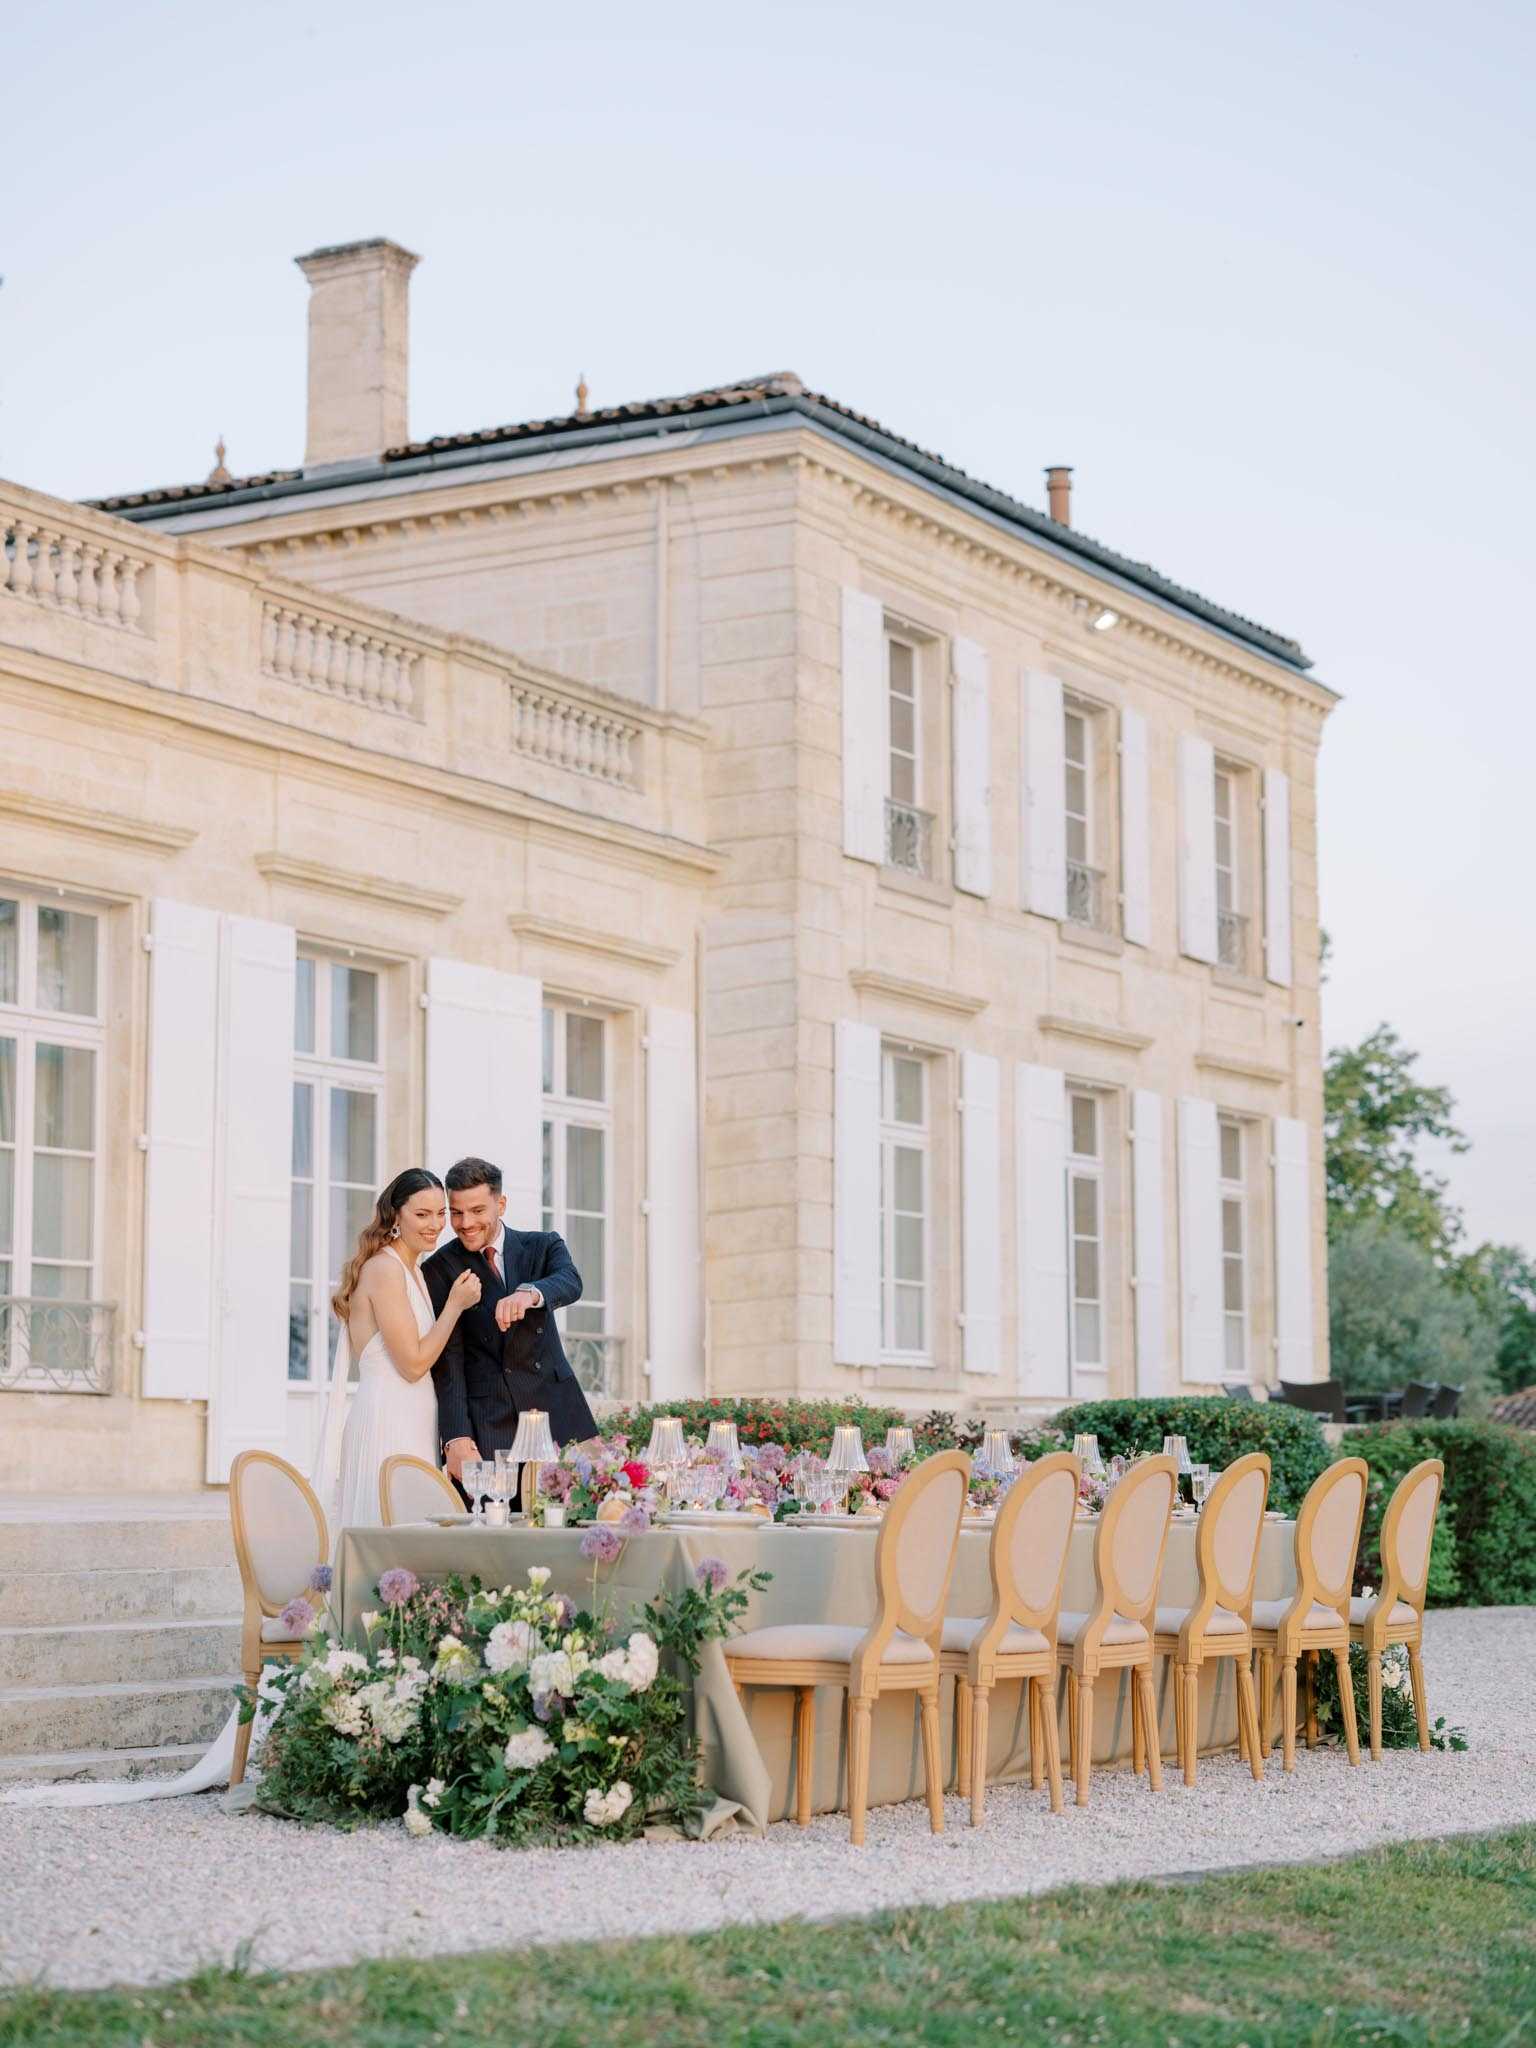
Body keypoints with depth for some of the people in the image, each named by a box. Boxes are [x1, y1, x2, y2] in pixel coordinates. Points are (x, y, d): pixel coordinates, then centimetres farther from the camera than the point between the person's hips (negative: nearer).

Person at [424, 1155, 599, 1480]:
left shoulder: (543, 1246, 9)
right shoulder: (440, 1270, 2)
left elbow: (570, 1283, -14)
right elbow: (447, 1362, -5)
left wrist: (529, 1293, -37)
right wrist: (457, 1438, -17)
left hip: (555, 1415, 2)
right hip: (486, 1428, -2)